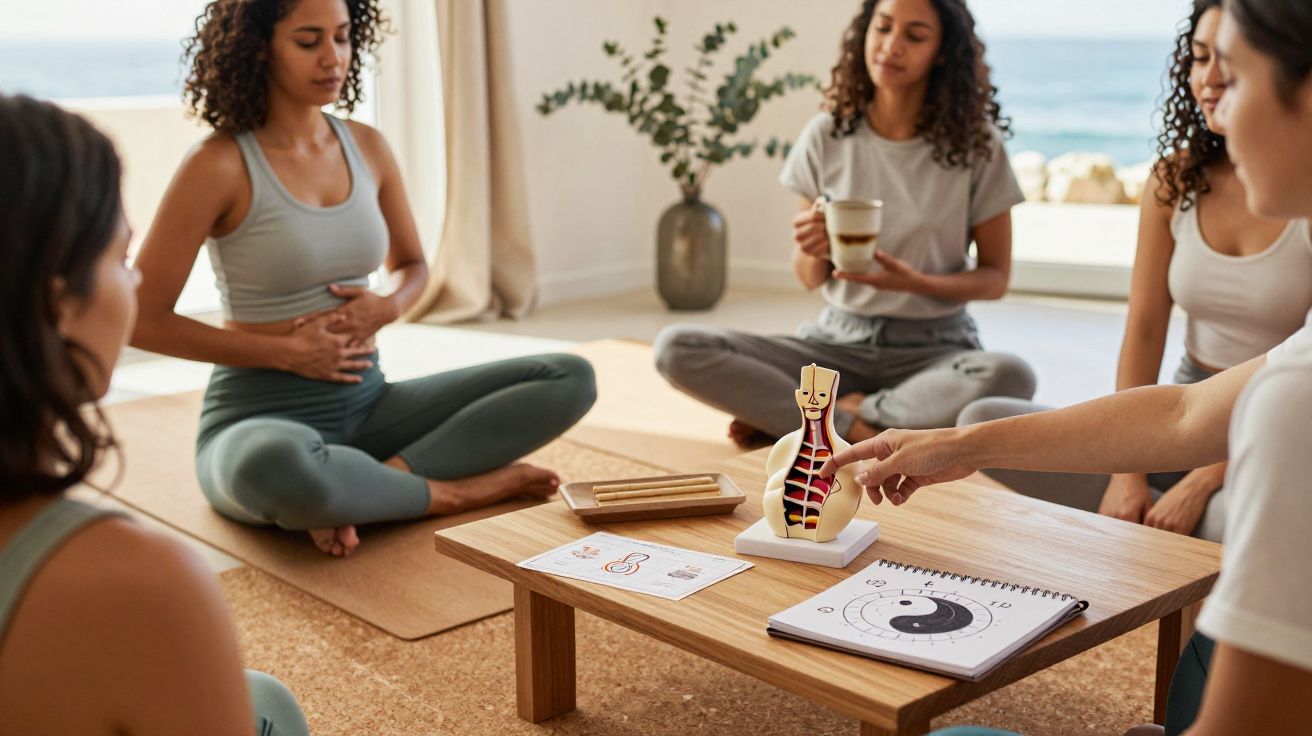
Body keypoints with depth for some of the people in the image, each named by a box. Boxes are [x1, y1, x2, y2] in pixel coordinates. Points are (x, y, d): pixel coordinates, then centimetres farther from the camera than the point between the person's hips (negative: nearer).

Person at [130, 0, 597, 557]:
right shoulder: (219, 165, -11)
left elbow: (412, 266, 20)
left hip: (365, 403, 6)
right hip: (260, 420, -6)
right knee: (278, 469, -45)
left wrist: (387, 308, -4)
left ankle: (370, 484, -17)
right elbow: (142, 319, -10)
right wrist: (287, 351, -13)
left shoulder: (366, 147, 5)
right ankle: (453, 491, -15)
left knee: (570, 379, -8)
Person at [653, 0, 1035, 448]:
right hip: (839, 340, 1)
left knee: (1009, 378, -38)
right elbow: (810, 278, 5)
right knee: (676, 349, -19)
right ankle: (853, 427, -18)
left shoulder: (975, 143, -4)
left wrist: (915, 283, -19)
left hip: (933, 346, -1)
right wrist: (811, 252, -20)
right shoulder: (826, 136, 0)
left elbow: (995, 278, 1)